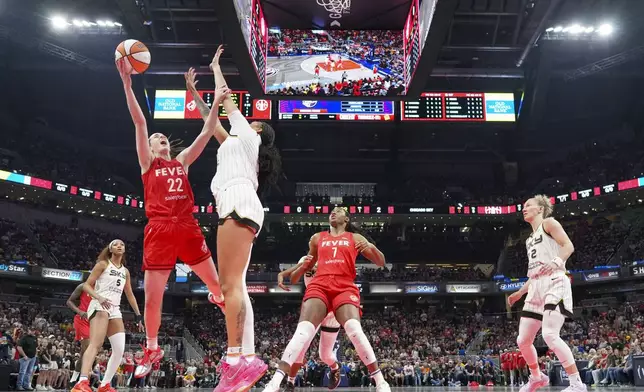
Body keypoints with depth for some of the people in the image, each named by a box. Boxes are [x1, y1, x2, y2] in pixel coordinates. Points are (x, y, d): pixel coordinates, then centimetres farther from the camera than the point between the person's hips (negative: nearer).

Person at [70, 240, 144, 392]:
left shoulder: (125, 271, 20)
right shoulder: (103, 264, 3)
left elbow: (130, 295, 25)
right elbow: (86, 285, -3)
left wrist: (138, 316, 19)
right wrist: (99, 297, -22)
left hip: (115, 310, 7)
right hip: (99, 307, -7)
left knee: (120, 350, -1)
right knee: (96, 344, -26)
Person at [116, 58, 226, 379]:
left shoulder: (182, 161, 19)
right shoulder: (148, 163, 11)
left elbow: (206, 133, 14)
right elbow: (140, 122, 2)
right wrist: (127, 82, -6)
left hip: (188, 228, 3)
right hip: (159, 230, -2)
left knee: (215, 282, 8)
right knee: (152, 297, -2)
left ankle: (221, 300, 46)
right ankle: (152, 350, 19)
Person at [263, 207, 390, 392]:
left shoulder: (355, 238, 19)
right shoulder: (317, 238, 25)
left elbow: (381, 263, 16)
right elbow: (309, 264, 34)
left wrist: (371, 247, -5)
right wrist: (302, 267, 9)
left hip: (345, 287, -1)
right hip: (319, 286, 1)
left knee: (354, 330, -26)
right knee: (303, 332, -21)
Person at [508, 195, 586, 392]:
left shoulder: (549, 222, 4)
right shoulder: (531, 239, 26)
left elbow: (568, 246, -10)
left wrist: (556, 262, -29)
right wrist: (520, 293, 28)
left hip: (554, 283, -8)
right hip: (536, 287, 8)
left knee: (550, 335, -23)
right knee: (523, 340, 7)